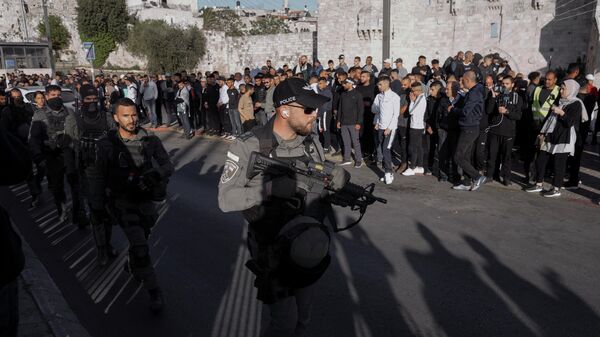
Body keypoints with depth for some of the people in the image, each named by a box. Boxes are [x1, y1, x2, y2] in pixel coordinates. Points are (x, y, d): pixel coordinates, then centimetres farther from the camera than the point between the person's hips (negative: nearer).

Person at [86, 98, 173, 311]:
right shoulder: (106, 145, -12)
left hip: (146, 199, 4)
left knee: (141, 238, 23)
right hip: (123, 202, -3)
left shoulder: (150, 140, -7)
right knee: (140, 247, -13)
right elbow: (96, 177, -4)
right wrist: (97, 207, -3)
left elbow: (167, 165, -2)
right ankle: (154, 291, 3)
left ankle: (132, 266, 54)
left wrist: (156, 175, -24)